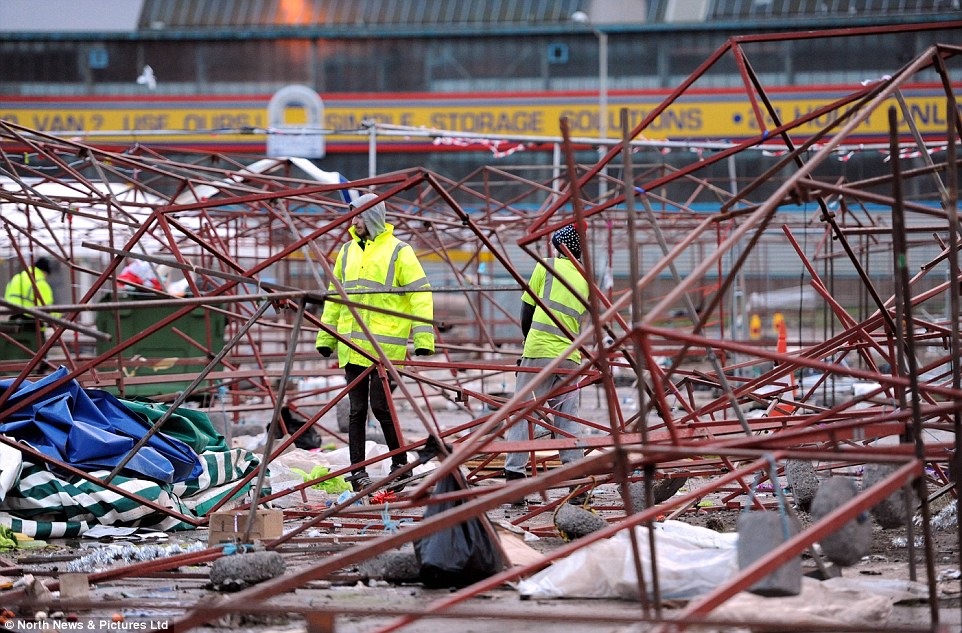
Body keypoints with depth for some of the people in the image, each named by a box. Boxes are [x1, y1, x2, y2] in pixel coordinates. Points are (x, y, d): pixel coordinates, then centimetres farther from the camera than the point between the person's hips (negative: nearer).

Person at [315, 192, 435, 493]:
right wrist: (326, 337, 19)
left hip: (385, 343, -6)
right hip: (351, 343, 6)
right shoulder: (348, 251, 16)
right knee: (357, 409, 6)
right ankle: (358, 471, 10)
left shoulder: (398, 251, -2)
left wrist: (423, 338, -12)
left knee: (380, 405, -9)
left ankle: (400, 465, 7)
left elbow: (420, 294, -5)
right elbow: (334, 296, 22)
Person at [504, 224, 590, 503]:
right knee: (568, 418, 9)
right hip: (571, 355, 4)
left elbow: (526, 311, 10)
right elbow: (581, 320, 18)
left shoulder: (547, 266, 7)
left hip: (539, 351, -4)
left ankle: (514, 474, -8)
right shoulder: (586, 279, 19)